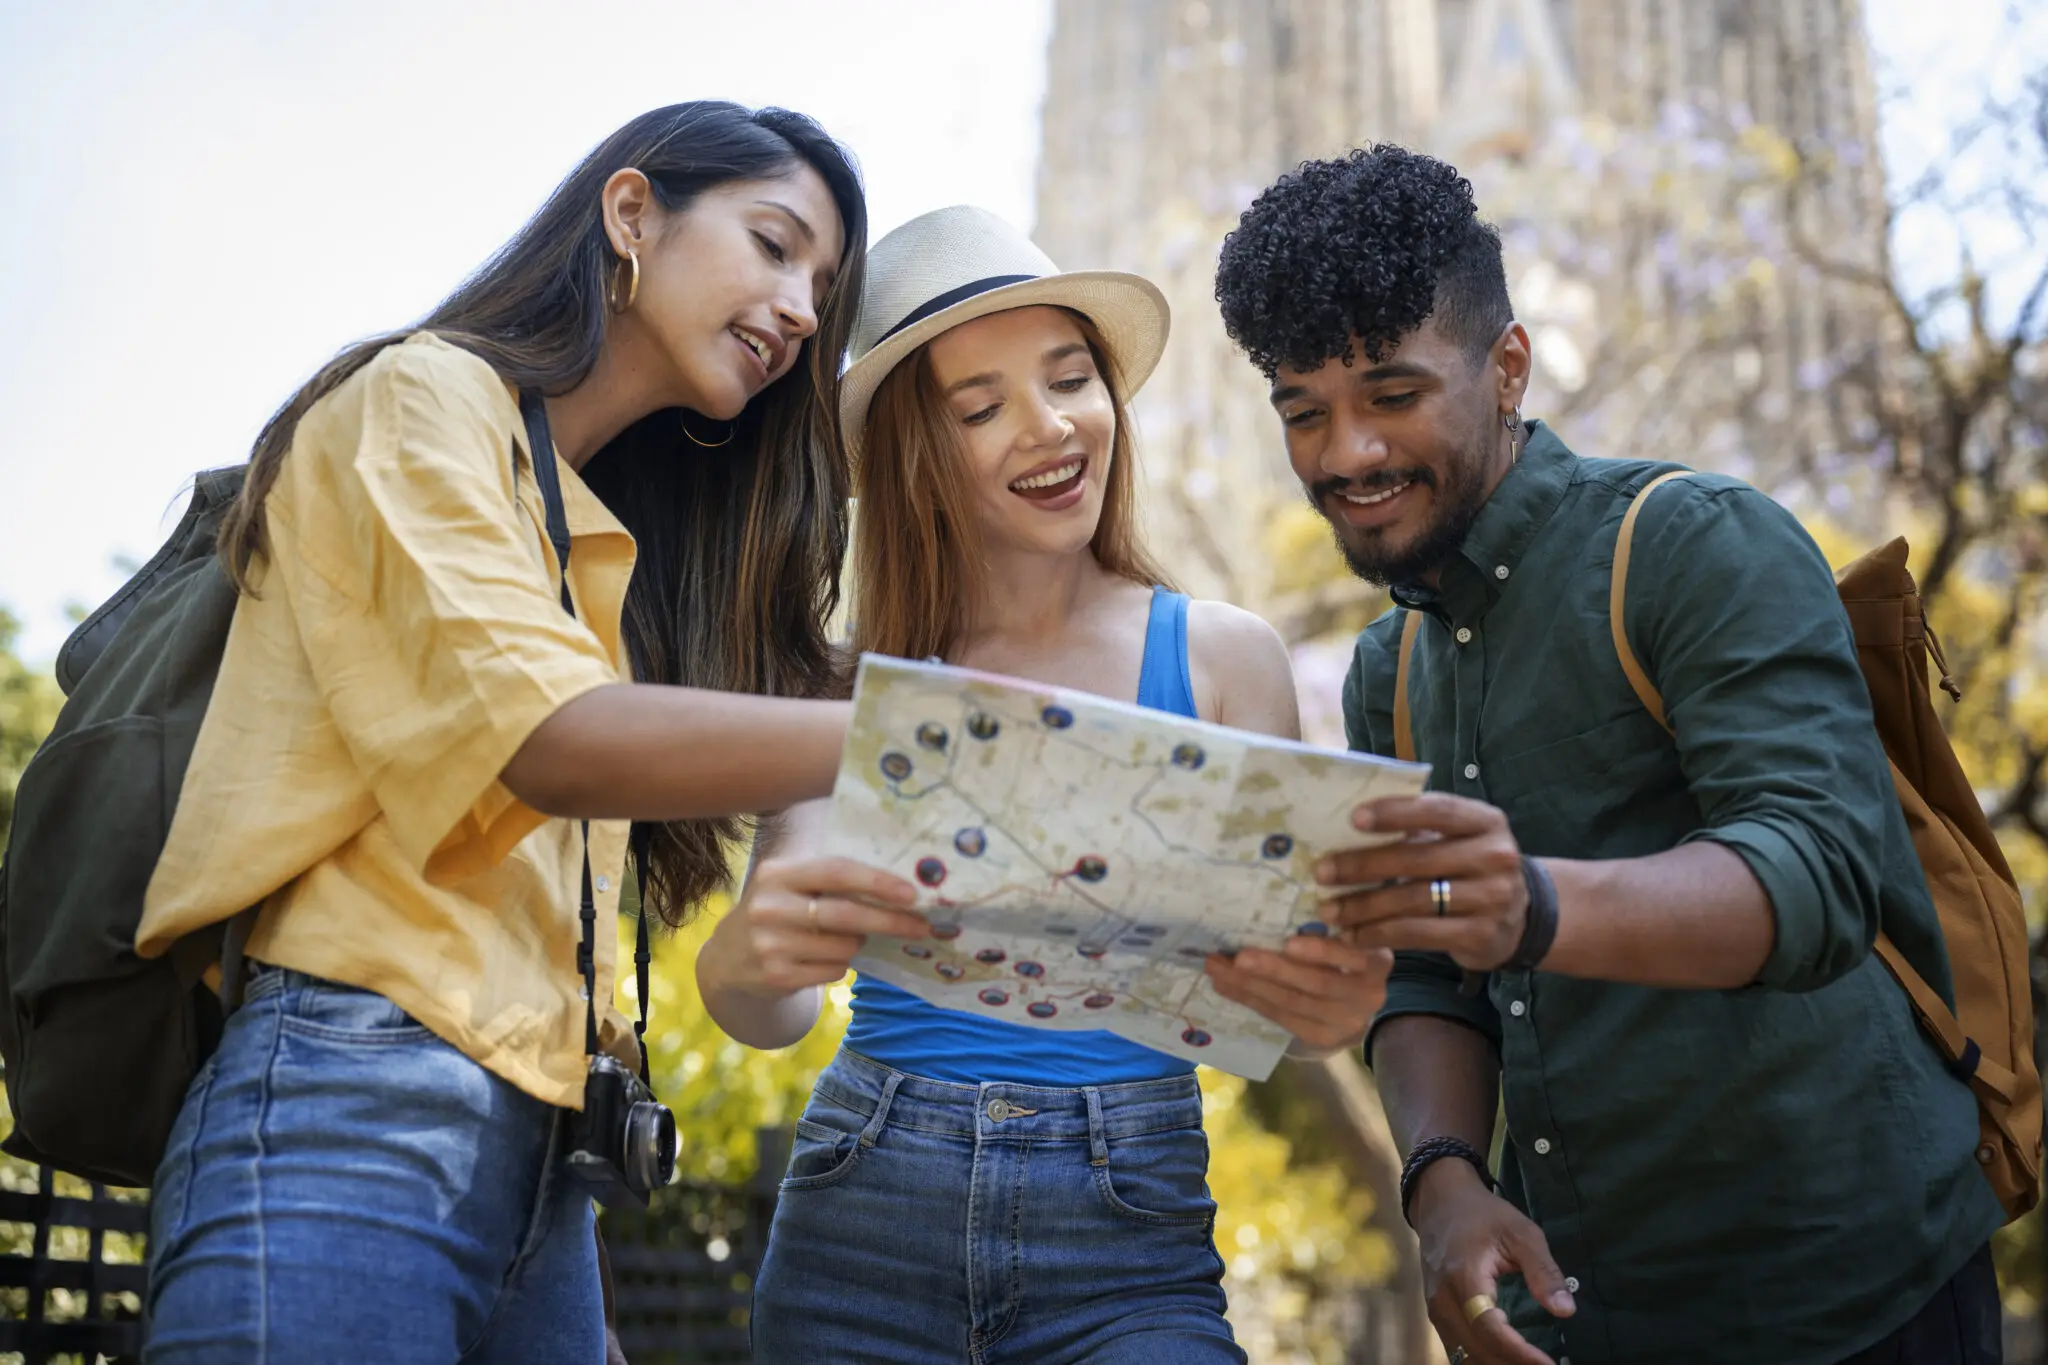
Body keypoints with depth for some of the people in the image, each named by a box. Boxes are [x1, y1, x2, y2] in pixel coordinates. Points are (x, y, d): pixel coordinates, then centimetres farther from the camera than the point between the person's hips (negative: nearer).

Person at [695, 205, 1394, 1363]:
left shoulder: (1223, 657, 0)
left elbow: (1283, 990, 1)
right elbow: (777, 1010, -4)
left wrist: (1337, 1006, -22)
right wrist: (741, 961, -27)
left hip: (1128, 1237, 0)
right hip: (864, 1218, 1)